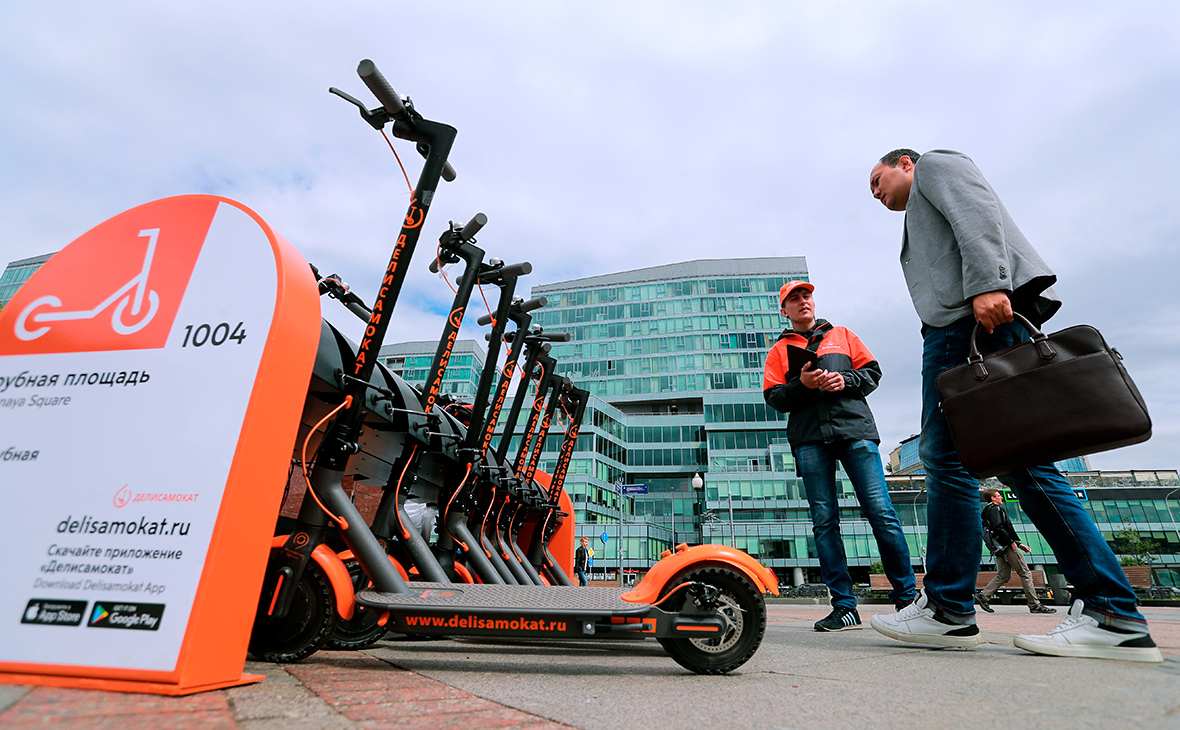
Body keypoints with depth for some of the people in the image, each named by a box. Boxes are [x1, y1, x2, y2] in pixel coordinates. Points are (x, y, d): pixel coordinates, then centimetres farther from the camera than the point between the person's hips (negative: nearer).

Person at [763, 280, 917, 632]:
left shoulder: (842, 335, 22)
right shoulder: (779, 350, 18)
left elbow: (872, 371, 15)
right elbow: (773, 397, 8)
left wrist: (845, 381, -5)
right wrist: (802, 384, -11)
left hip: (855, 429, 0)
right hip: (810, 439, 0)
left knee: (881, 513, -6)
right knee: (824, 521, -2)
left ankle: (907, 596, 7)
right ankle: (844, 606, 3)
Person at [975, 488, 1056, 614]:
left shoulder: (991, 510, 25)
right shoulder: (995, 509, -7)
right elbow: (998, 528, -22)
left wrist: (1019, 545, 23)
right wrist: (1012, 542, -17)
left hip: (1001, 549, 10)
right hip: (1006, 547, -10)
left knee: (1003, 575, 8)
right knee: (1025, 573, -4)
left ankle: (983, 596, 2)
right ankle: (1035, 605, -1)